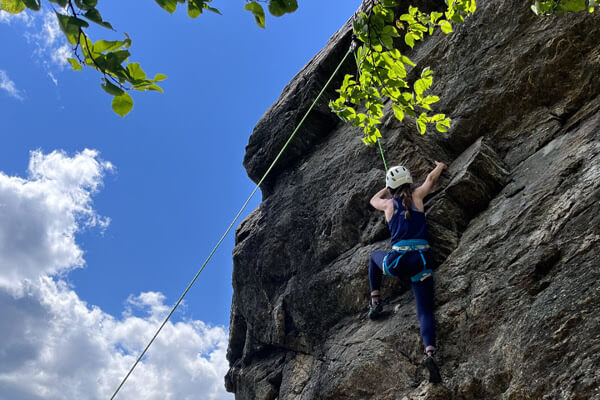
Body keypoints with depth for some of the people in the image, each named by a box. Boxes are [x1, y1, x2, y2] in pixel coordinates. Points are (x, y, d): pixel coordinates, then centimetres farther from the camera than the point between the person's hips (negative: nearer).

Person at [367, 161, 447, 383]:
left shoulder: (389, 203, 12)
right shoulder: (417, 196, 12)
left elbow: (373, 200, 37)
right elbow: (431, 178, 31)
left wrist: (388, 189, 54)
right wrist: (440, 166, 52)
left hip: (397, 262, 0)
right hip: (421, 261, 0)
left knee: (374, 256, 34)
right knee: (425, 311, 0)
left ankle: (375, 301, 26)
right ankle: (430, 352, -27)